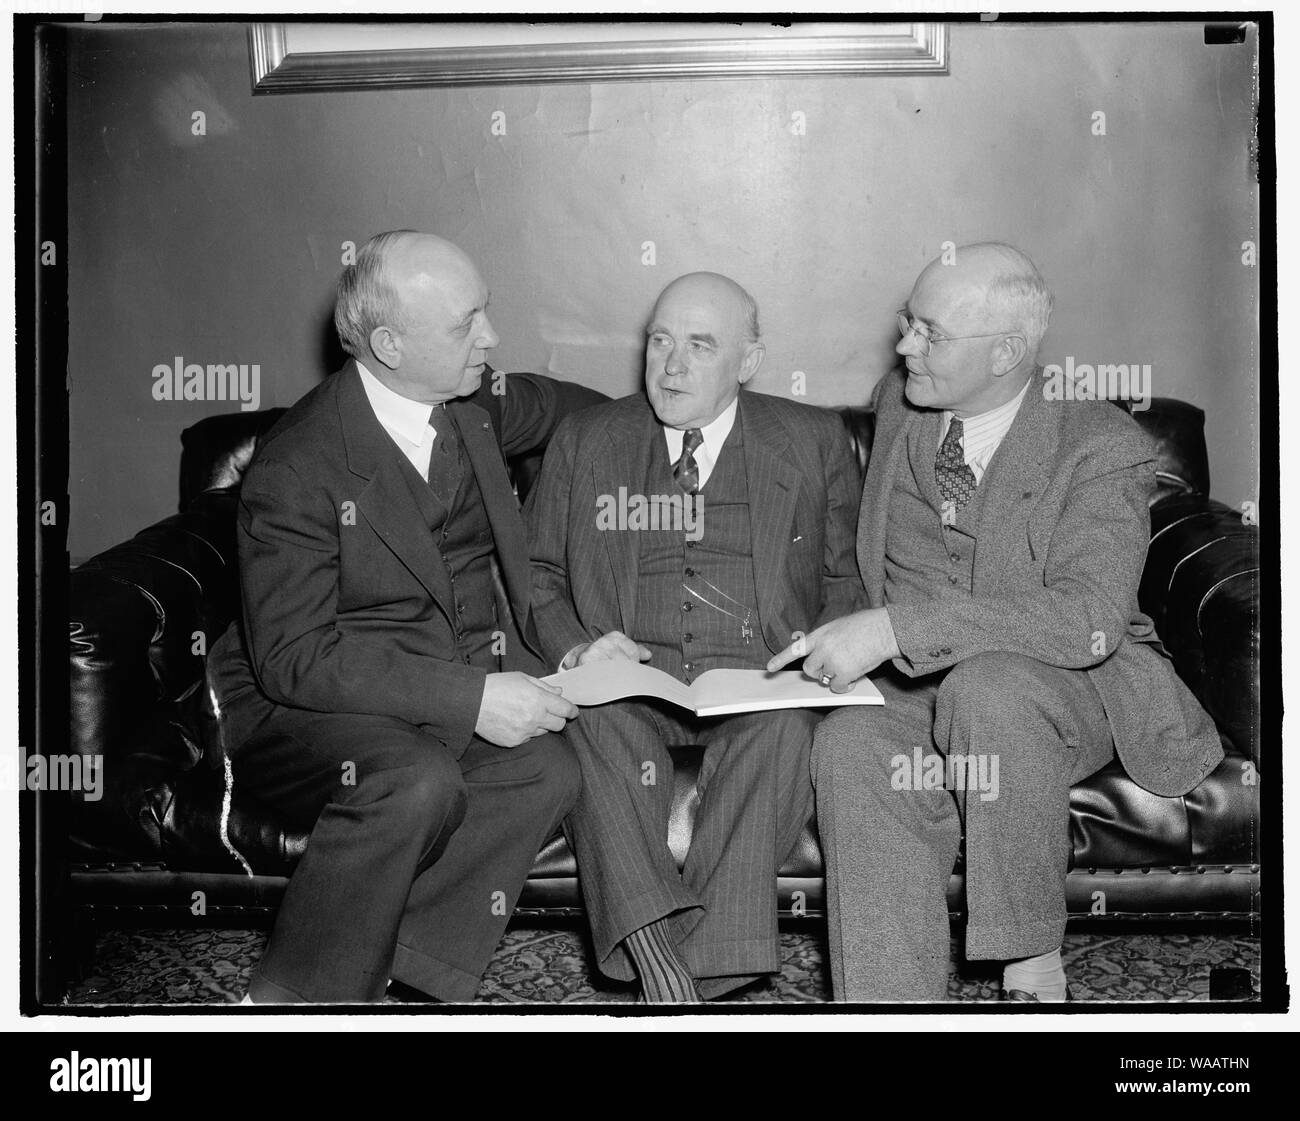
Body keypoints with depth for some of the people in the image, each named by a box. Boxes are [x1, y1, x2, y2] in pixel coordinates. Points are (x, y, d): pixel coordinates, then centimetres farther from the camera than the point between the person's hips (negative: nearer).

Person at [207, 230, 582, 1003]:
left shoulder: (474, 403, 3)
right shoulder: (299, 469, -18)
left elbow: (550, 403, 28)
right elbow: (293, 657, -22)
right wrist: (465, 698, -29)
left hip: (476, 680, 6)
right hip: (306, 704, -6)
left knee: (550, 774, -25)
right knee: (419, 784, -36)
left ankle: (397, 971, -16)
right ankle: (297, 994, -17)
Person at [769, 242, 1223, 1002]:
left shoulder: (1102, 447, -11)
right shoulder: (898, 410, 8)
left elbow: (1088, 619, -27)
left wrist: (896, 628, -34)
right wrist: (849, 640, 6)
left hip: (1071, 692, -3)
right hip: (915, 690, 4)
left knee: (986, 683, -39)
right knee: (853, 746, -31)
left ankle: (1034, 962, -19)